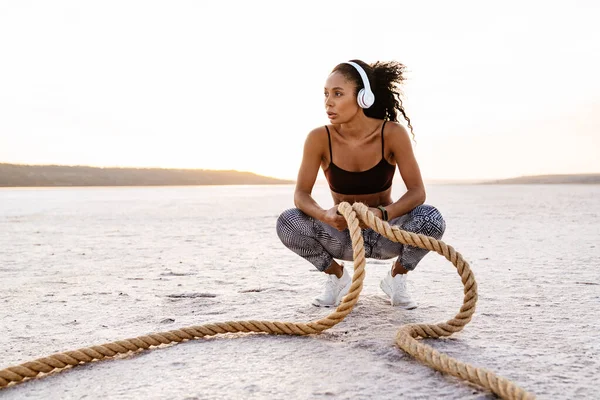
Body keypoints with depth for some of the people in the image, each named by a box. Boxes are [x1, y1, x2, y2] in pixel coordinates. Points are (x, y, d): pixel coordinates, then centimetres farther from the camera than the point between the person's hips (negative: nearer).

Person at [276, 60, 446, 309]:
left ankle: (396, 278, 2)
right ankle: (337, 277, 3)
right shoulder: (320, 138, -17)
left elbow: (417, 192, -20)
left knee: (431, 219, -30)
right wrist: (325, 216, -38)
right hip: (343, 237, 1)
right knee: (287, 222, -25)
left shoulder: (392, 134, -20)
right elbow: (301, 194, -16)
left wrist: (383, 214, -40)